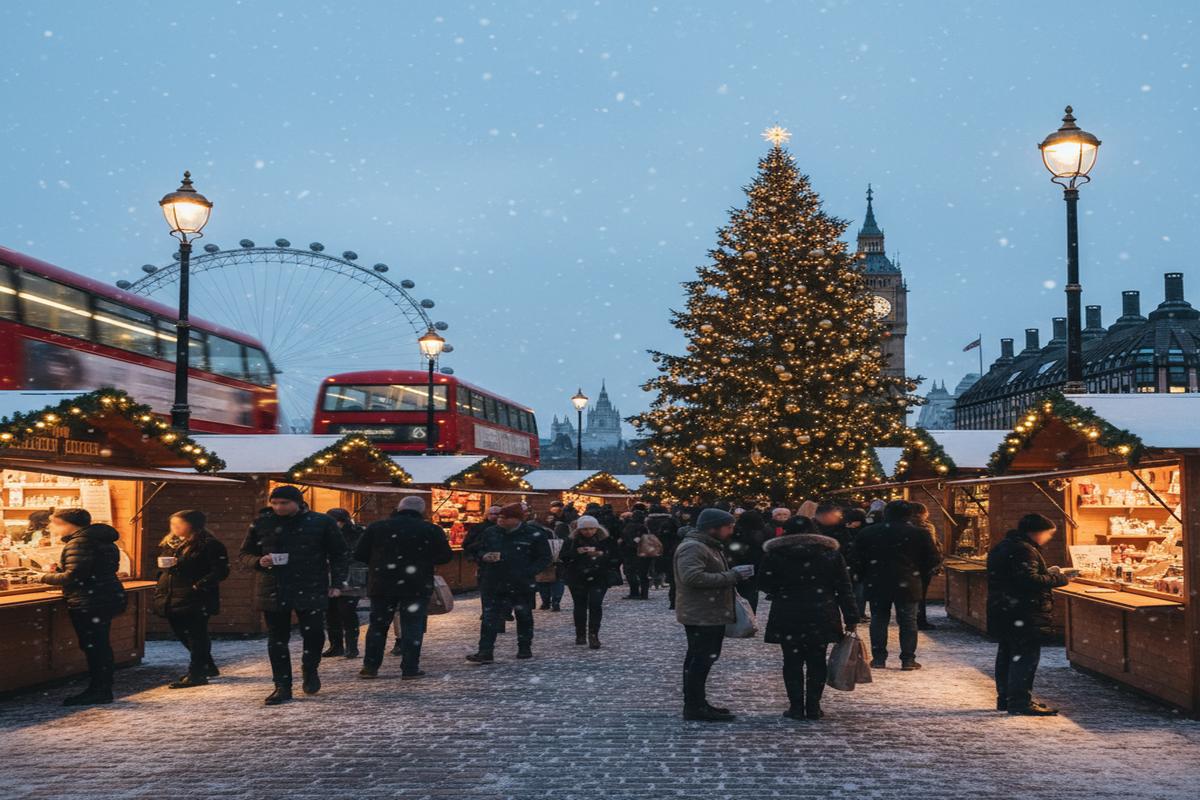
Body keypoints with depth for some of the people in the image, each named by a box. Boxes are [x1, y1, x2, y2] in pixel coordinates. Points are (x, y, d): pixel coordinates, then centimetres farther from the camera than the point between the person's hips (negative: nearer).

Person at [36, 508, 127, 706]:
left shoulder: (80, 542, -16)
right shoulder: (102, 540, 15)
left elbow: (73, 576, -23)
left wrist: (45, 577, -7)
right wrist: (60, 570, 14)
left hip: (90, 602, -10)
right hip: (107, 598, 10)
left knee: (93, 647, -3)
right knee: (100, 646, 15)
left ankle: (99, 691, 3)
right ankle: (101, 690, 22)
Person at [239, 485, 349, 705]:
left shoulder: (322, 523, 0)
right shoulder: (261, 524, 5)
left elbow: (339, 555, 6)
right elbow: (244, 554, 13)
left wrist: (336, 583, -2)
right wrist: (258, 561, -9)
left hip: (311, 590, -2)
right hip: (273, 591, 2)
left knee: (314, 634, -5)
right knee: (277, 640, 3)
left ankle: (310, 671, 24)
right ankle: (282, 687, 13)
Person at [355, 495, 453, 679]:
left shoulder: (376, 527, 1)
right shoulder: (431, 530, -4)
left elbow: (359, 555, 3)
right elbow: (445, 557, -1)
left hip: (381, 586, 2)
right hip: (417, 587, -2)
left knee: (378, 625, 13)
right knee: (413, 627, 3)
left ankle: (370, 667, 14)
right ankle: (410, 669, 0)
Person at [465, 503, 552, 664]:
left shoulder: (534, 535, -7)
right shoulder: (490, 533, 5)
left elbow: (544, 559, -3)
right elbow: (477, 550, 17)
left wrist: (527, 572, -16)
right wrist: (484, 556, -7)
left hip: (521, 584, -2)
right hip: (493, 583, 2)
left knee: (524, 617, 12)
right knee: (490, 617, -5)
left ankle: (525, 649, 27)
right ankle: (485, 652, -5)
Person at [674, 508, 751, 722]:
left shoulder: (709, 546, 18)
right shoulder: (692, 548, -18)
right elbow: (693, 577, -31)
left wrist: (734, 575, 9)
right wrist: (732, 576, -26)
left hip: (710, 614, 11)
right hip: (701, 615, -11)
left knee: (697, 659, 16)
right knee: (701, 660, -9)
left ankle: (696, 704, 24)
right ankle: (695, 707, -4)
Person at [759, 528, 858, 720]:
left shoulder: (774, 553, -1)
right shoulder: (831, 552, 4)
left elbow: (765, 584, 3)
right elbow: (844, 588, 3)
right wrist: (850, 618, 5)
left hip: (787, 617, -1)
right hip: (821, 616, 1)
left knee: (792, 662, 6)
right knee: (817, 662, 9)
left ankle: (796, 706, 5)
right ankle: (813, 707, 9)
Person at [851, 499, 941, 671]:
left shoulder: (867, 533, 0)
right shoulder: (918, 534, -5)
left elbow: (857, 560, 3)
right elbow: (932, 559, -1)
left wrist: (867, 576, 15)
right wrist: (917, 572, 12)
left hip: (876, 585, 1)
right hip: (907, 585, -1)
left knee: (878, 620, 10)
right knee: (908, 622, 6)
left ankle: (878, 658, 10)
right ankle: (908, 659, 5)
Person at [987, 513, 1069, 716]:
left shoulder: (1003, 546, 16)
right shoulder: (1023, 550, -18)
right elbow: (1029, 580, -26)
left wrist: (1048, 574, 14)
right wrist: (1057, 579, -13)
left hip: (1002, 612, 11)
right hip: (1021, 614, -11)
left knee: (1007, 655, 16)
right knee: (1025, 655, -7)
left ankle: (1005, 698, 23)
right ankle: (1020, 702, -7)